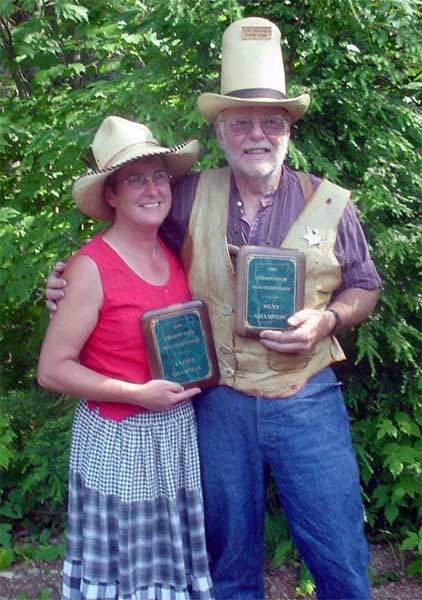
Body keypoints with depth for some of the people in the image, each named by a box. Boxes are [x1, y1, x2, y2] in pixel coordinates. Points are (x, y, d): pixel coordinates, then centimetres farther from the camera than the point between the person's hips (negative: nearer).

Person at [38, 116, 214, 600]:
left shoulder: (172, 254, 5)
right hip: (118, 442, -6)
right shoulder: (91, 266, -14)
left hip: (178, 434, 6)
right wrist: (140, 394, -18)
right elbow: (52, 369, -14)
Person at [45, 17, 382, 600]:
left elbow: (363, 288, 9)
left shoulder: (329, 204, -1)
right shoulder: (189, 199, -1)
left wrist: (326, 320, -11)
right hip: (218, 402, 1)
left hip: (307, 400, 0)